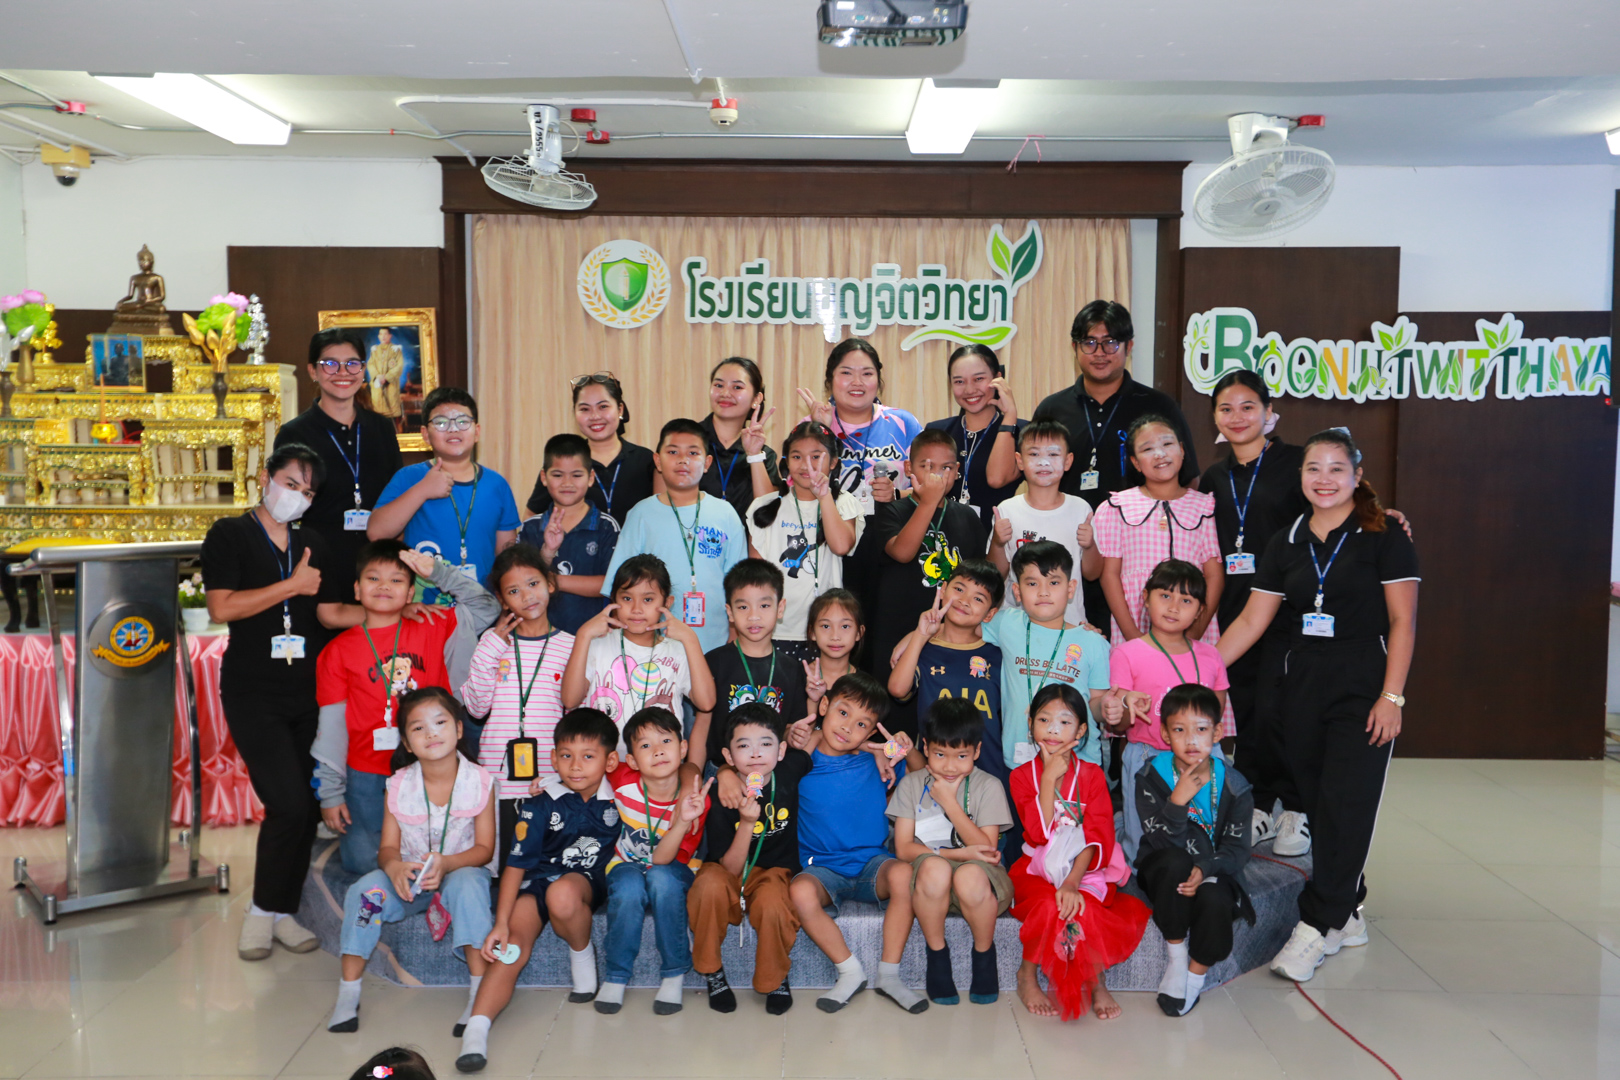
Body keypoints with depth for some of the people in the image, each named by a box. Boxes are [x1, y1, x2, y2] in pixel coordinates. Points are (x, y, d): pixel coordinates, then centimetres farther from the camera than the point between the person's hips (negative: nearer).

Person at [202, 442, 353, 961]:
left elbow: (331, 611, 12)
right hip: (252, 691, -5)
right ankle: (262, 910, 5)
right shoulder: (230, 535, 1)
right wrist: (294, 585, -11)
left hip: (306, 689, 5)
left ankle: (282, 912, 19)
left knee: (306, 807, 4)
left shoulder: (313, 545, 16)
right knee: (289, 802, -15)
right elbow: (222, 607, -12)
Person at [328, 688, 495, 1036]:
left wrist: (446, 863, -27)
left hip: (462, 869, -2)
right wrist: (394, 866, -27)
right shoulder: (398, 785, -3)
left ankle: (480, 990, -33)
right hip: (409, 877, 3)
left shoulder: (478, 781, -8)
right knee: (364, 890, -25)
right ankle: (348, 991, -15)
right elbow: (388, 847, -2)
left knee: (468, 885, -36)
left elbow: (484, 848, -8)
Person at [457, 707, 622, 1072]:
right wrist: (500, 922, -17)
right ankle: (477, 1027, -38)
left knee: (562, 894, -35)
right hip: (537, 881, 0)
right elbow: (516, 864, -10)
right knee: (513, 946, -25)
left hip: (589, 880, 0)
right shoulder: (541, 804, -8)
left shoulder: (617, 798, -4)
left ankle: (582, 955, -6)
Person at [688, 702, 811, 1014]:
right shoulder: (724, 797, -17)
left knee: (771, 901, -33)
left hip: (775, 872, 1)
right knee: (710, 882, -34)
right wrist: (746, 823, -30)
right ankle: (712, 972, -11)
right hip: (731, 876, -1)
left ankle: (775, 980, -4)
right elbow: (730, 867, -17)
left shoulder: (791, 769, -11)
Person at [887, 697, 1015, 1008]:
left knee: (971, 875, -37)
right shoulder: (911, 784, 4)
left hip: (976, 872, 0)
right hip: (930, 886, 1)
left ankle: (984, 953, -7)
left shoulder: (988, 786, 1)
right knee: (934, 867, -36)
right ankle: (936, 954, -11)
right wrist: (957, 853, -15)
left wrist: (950, 803, -13)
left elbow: (986, 848, -9)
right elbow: (903, 848, -3)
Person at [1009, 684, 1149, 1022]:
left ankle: (1095, 980, -7)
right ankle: (1027, 976, -6)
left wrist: (1073, 881, -27)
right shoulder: (1022, 775, 2)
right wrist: (1049, 778, -16)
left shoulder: (1092, 775, 1)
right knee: (1049, 905, -32)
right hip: (1038, 869, 0)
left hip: (1086, 868, 0)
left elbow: (1099, 836, -11)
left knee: (1080, 905, -32)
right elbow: (1039, 834, -13)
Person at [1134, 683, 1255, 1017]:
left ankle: (1195, 976, -6)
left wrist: (1205, 871, -25)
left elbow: (1237, 848, -6)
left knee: (1215, 899, -34)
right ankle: (1176, 955, -16)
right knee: (1175, 861, -36)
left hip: (1213, 870, 1)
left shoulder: (1233, 786, -5)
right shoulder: (1152, 776, -9)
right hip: (1163, 869, 0)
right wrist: (1177, 801, -32)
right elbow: (1161, 841, -15)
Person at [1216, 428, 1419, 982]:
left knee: (1344, 806, -9)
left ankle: (1316, 925, -3)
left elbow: (1403, 622, -4)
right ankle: (1348, 915, 21)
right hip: (1304, 692, 4)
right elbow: (1251, 620, 11)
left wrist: (1391, 696, -12)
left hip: (1363, 692, -4)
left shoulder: (1384, 538, -2)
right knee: (1319, 806, 7)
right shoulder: (1286, 544, 10)